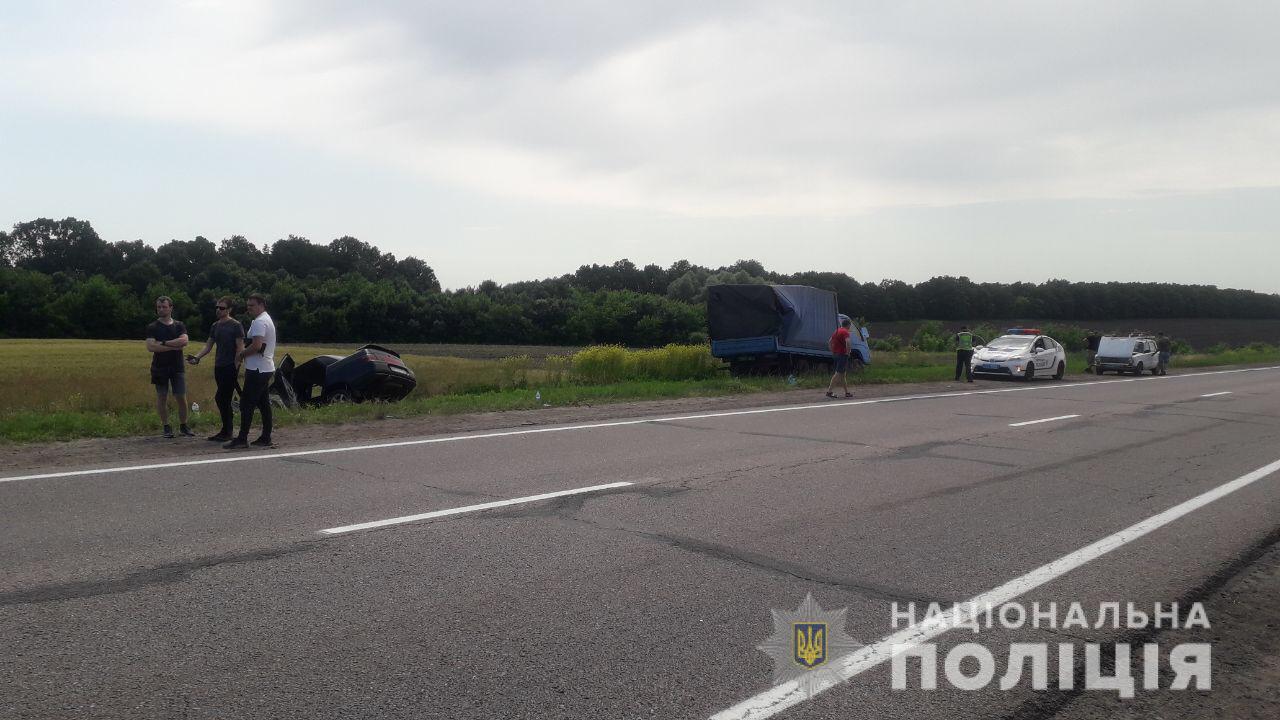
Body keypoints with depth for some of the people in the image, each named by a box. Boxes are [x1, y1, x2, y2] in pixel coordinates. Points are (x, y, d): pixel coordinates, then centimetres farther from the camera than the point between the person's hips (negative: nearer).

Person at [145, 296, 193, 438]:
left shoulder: (179, 326, 8)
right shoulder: (152, 327, 2)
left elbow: (184, 341, -11)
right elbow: (150, 347, -12)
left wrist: (164, 343, -15)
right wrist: (174, 346, -14)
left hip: (177, 367, 1)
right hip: (160, 368, -1)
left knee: (181, 398, 0)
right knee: (162, 398, 4)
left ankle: (183, 426, 12)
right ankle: (166, 427, 13)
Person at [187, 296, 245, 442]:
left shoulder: (236, 325, -7)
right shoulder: (215, 326, 14)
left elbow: (240, 348, -10)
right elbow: (209, 346, 15)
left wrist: (236, 367, -16)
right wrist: (197, 357, -2)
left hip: (230, 367, -7)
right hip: (219, 366, 7)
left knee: (220, 398, -10)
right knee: (225, 399, 9)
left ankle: (227, 431, -3)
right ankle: (227, 431, 15)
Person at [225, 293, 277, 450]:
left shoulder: (259, 322, -14)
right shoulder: (267, 319, 19)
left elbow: (257, 345, -25)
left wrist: (241, 354, -10)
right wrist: (244, 354, 13)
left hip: (257, 370, -11)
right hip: (266, 369, 11)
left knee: (247, 404, -9)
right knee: (264, 404, 11)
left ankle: (242, 439, -9)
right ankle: (266, 438, 14)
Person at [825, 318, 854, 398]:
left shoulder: (836, 331, 15)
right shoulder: (845, 332, -11)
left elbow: (829, 342, 23)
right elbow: (848, 342, -28)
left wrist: (832, 351, 19)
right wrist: (847, 352, -15)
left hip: (835, 355, 9)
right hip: (842, 355, -9)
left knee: (842, 374, 13)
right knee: (838, 373, -9)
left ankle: (847, 392, 19)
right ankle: (829, 391, -14)